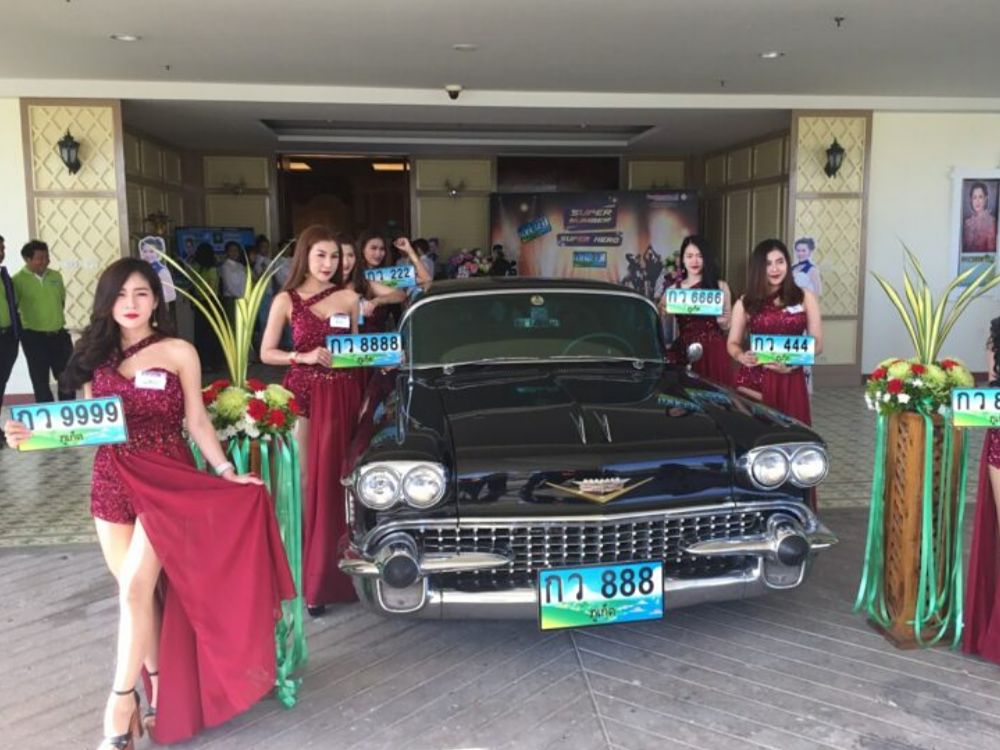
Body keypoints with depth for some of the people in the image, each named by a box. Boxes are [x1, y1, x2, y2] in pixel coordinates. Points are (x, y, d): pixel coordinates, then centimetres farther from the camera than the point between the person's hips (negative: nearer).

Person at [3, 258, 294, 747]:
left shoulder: (178, 353, -2)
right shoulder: (96, 356, 9)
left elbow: (197, 422, 0)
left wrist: (225, 471, -7)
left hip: (167, 481, -4)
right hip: (112, 483, 4)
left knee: (136, 588, -11)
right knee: (136, 591, 8)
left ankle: (121, 703, 1)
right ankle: (159, 684, 25)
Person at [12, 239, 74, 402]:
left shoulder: (56, 276, 5)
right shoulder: (17, 280, -10)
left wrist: (54, 317, 12)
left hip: (59, 334, 4)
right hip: (34, 337, -4)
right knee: (40, 381, 7)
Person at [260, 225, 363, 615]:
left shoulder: (348, 298, 8)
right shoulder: (287, 300, 2)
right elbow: (266, 353, 1)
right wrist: (304, 356, -13)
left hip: (344, 394, 2)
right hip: (305, 393, -2)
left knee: (338, 479, 3)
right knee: (309, 479, -3)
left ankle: (338, 568, 15)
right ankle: (311, 577, 6)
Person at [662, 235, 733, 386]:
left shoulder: (720, 286, 8)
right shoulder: (673, 289, 9)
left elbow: (726, 326, 9)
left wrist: (719, 314, -11)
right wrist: (664, 312, -11)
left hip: (713, 351, -1)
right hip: (684, 351, 1)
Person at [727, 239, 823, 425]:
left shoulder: (805, 298, 6)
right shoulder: (745, 303, 5)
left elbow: (817, 343, 5)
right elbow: (733, 343, 10)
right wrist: (742, 356, -14)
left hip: (790, 380, 1)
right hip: (754, 380, 0)